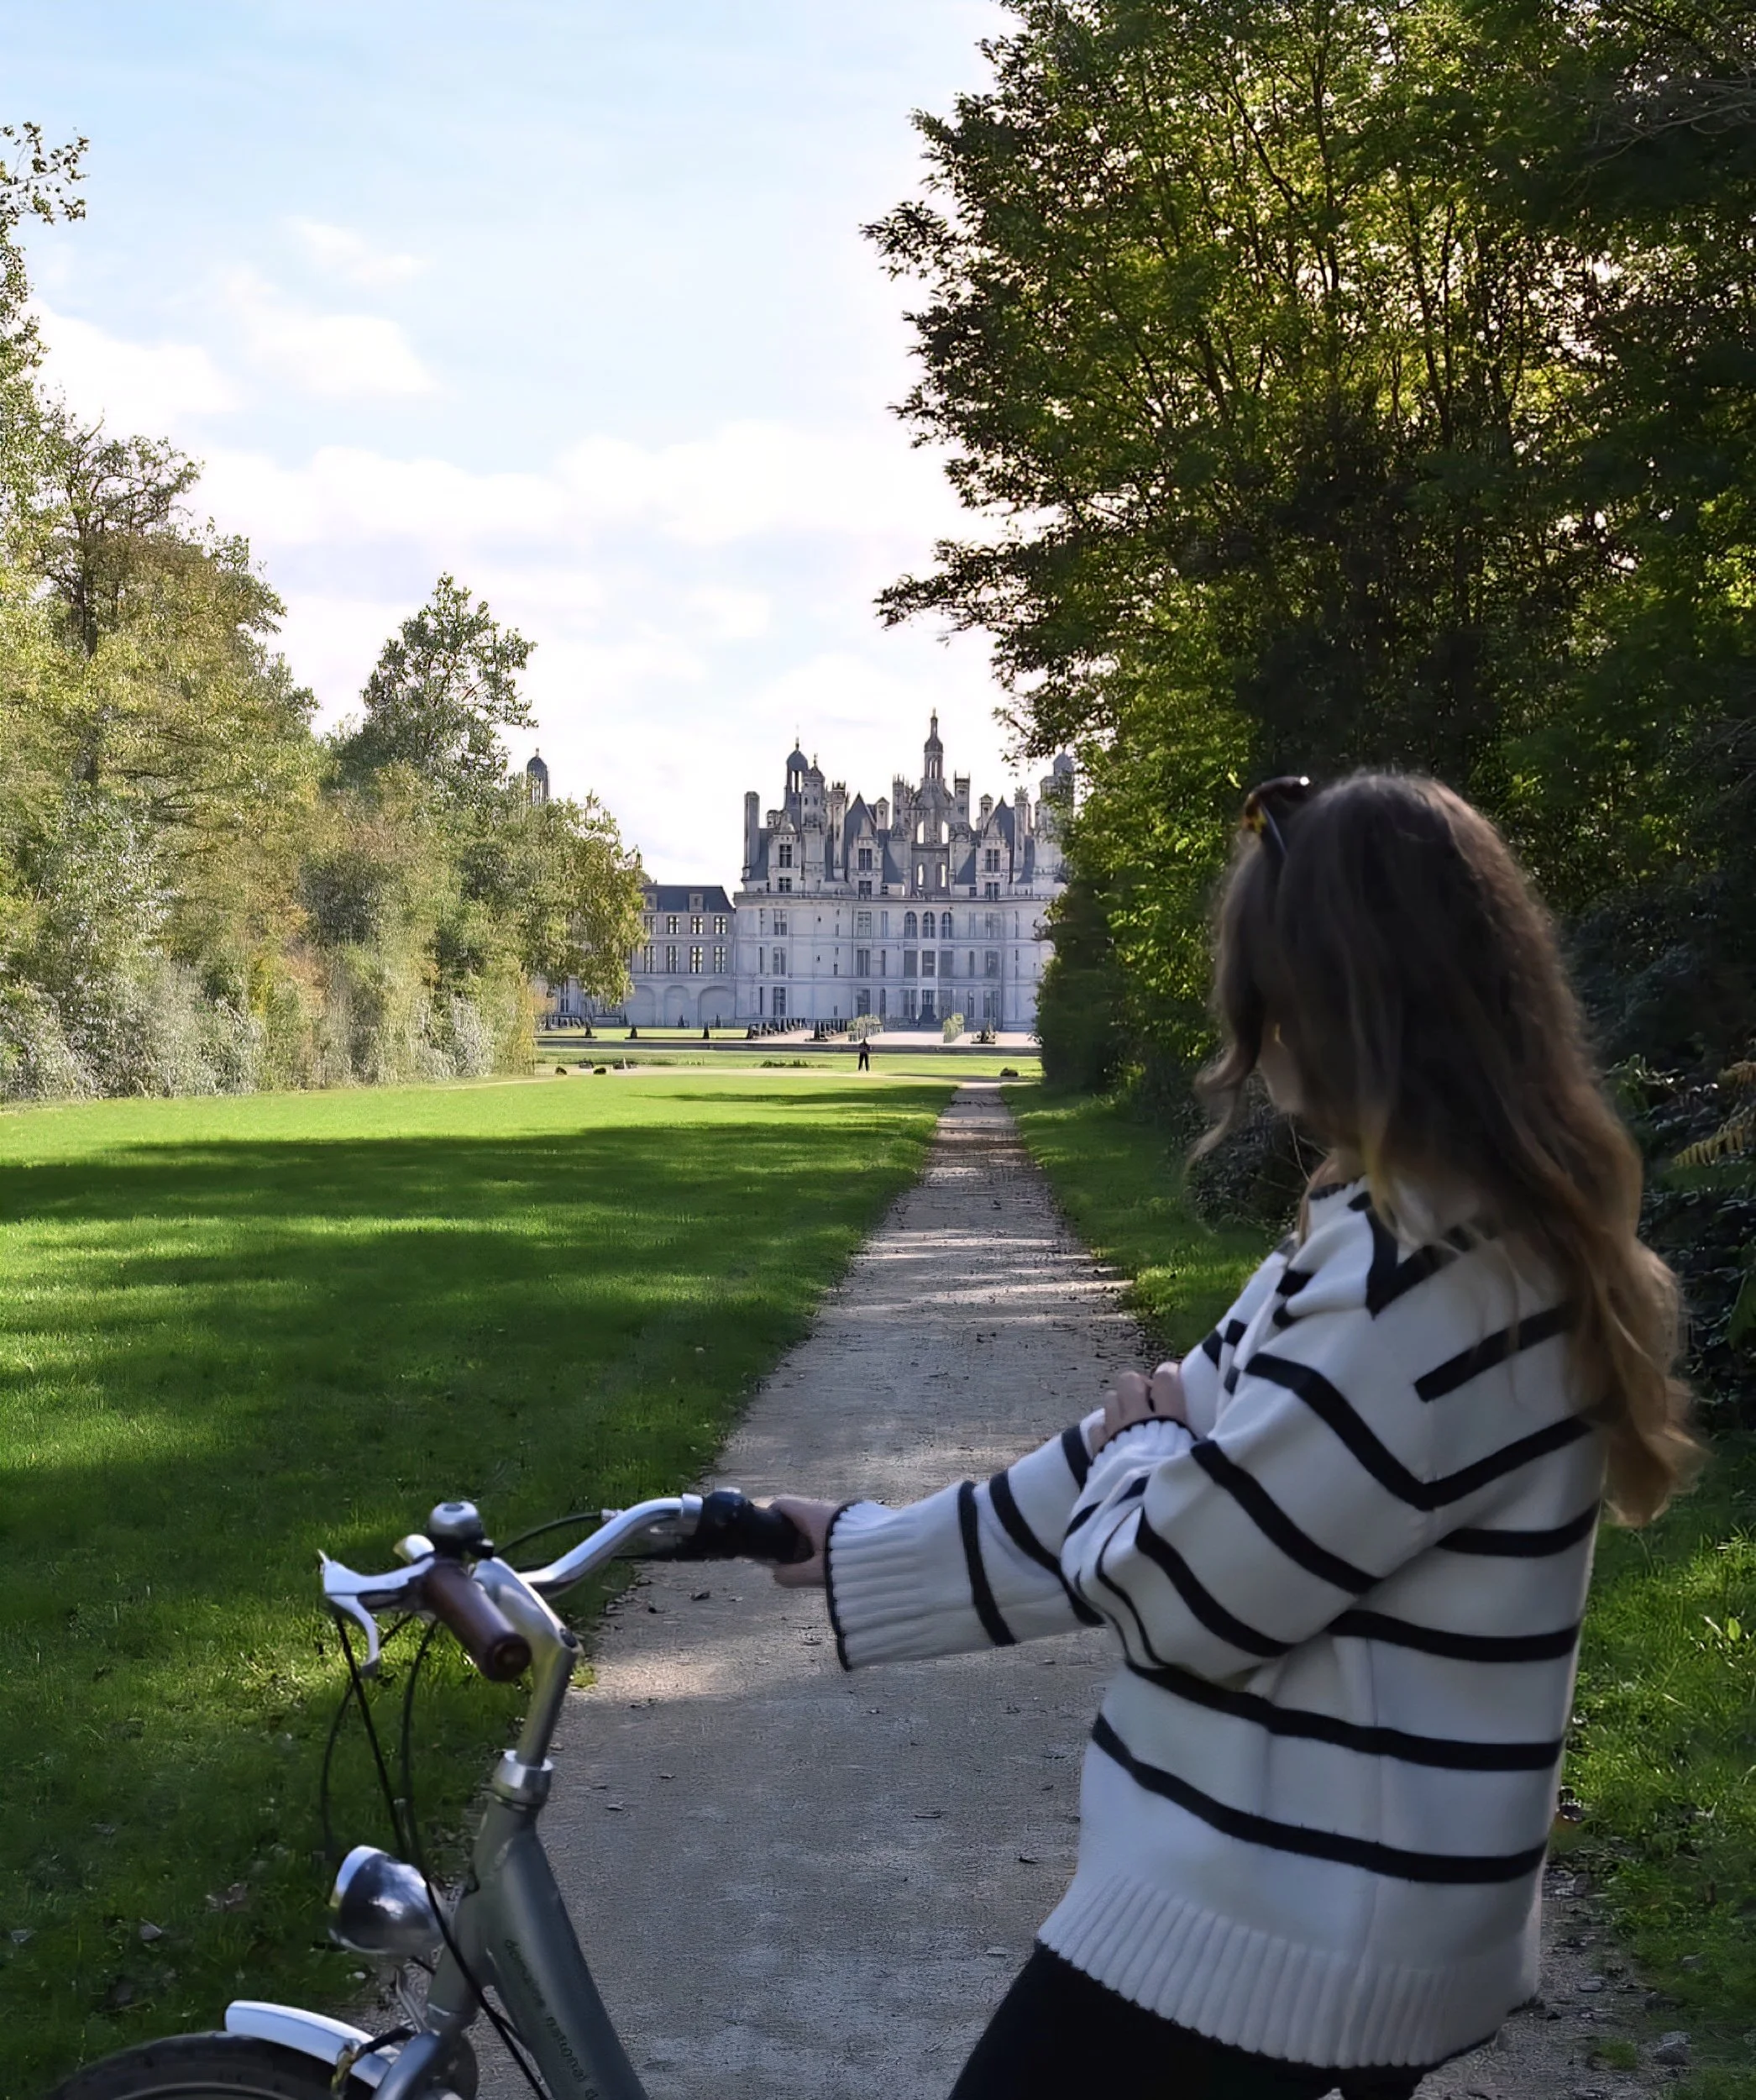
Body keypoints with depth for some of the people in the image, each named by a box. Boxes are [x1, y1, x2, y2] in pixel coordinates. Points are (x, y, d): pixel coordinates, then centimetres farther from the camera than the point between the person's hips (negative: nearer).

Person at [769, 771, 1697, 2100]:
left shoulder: (1435, 1274, -25)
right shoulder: (1424, 1234, 9)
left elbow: (1179, 1587, -24)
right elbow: (1164, 1493, 11)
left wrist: (1135, 1441, -2)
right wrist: (858, 1551, 11)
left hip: (1285, 1924, -10)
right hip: (1327, 1893, 10)